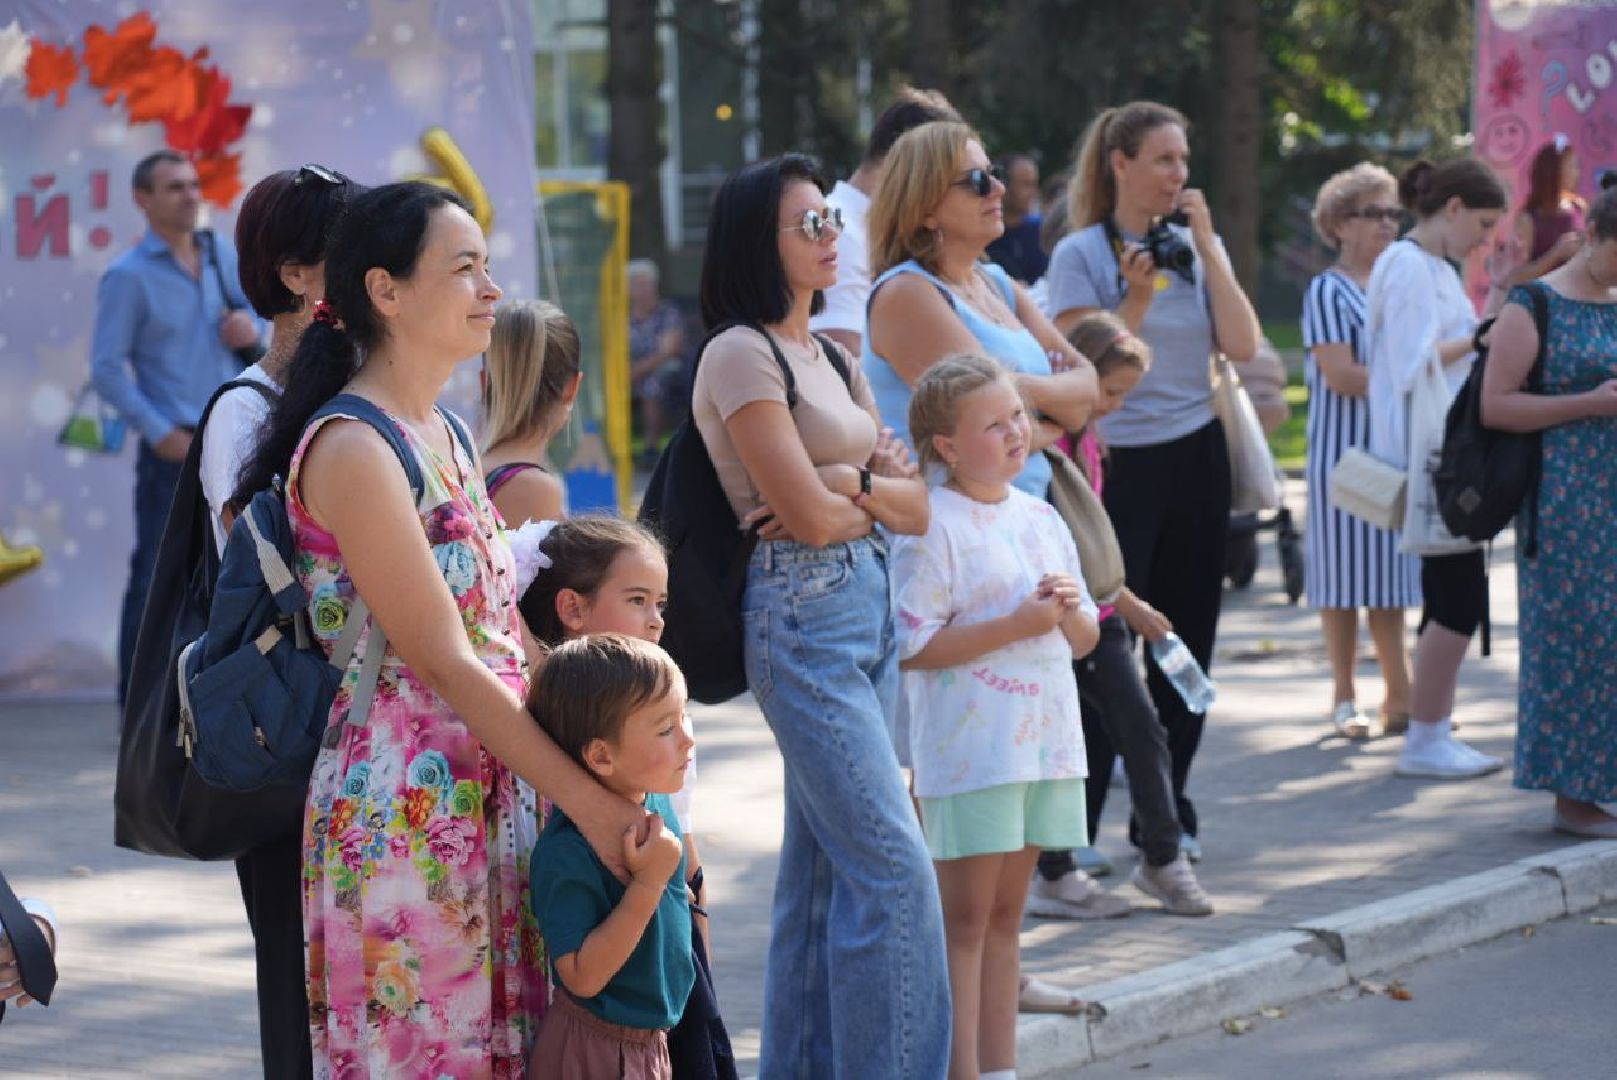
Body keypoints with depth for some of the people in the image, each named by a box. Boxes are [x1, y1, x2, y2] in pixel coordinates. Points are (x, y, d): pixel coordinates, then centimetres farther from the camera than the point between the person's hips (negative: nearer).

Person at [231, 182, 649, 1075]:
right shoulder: (352, 449, -15)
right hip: (405, 808, -9)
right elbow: (444, 662, -17)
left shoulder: (444, 434, 14)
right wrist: (589, 801, -18)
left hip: (495, 793, 9)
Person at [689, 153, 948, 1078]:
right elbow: (810, 513, -15)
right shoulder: (742, 355, -9)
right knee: (893, 867, -13)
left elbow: (917, 508, 12)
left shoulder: (833, 357, 16)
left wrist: (851, 489, -8)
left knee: (825, 865, 11)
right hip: (803, 615, -8)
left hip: (870, 606, 8)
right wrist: (880, 492, 4)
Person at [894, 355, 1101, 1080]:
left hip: (1045, 741, 7)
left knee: (1006, 913, 12)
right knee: (966, 916, -3)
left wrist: (1070, 610, -6)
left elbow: (1083, 641, 17)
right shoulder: (932, 527, -11)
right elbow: (910, 647, -17)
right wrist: (1017, 624, -19)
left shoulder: (1041, 518, 11)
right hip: (968, 746, -7)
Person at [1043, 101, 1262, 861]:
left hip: (1195, 457, 5)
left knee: (1185, 640, 8)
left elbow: (1242, 347, -4)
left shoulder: (1196, 246, 8)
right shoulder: (1080, 254, -6)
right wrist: (1135, 298, -20)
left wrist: (1206, 248, -8)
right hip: (1117, 463, -5)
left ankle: (1169, 813, 18)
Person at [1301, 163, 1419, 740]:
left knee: (1390, 570, 5)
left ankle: (1400, 697, 7)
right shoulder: (1329, 290, -5)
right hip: (1345, 448, -5)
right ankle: (1344, 698, 9)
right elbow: (1341, 374, -14)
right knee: (1345, 574, 0)